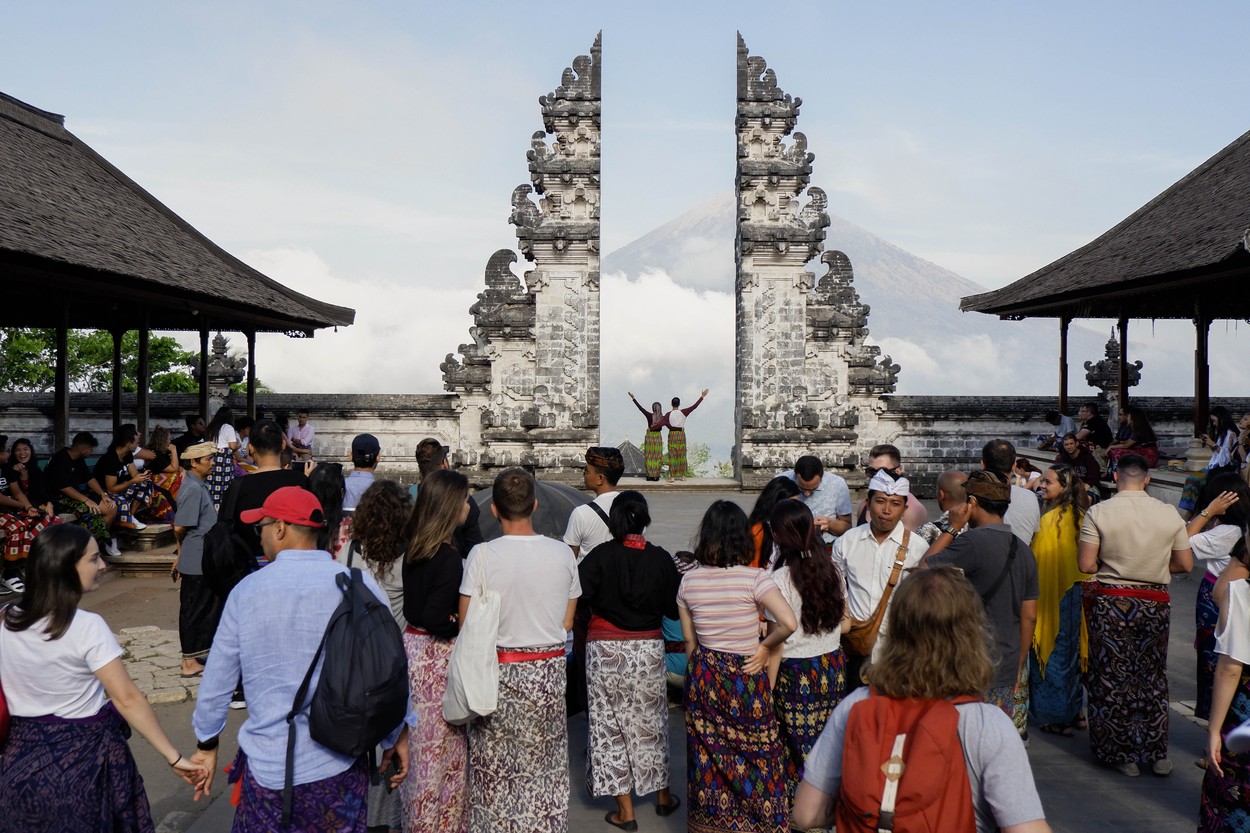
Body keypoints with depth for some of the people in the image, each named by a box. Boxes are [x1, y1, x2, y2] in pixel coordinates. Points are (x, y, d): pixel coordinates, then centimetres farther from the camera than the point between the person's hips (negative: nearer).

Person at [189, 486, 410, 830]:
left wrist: (207, 743, 18)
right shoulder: (359, 584, -11)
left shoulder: (246, 590, -7)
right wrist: (397, 736, 8)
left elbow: (216, 681, 2)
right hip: (339, 767, 0)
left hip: (268, 768, 0)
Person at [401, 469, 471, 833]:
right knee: (443, 749, 5)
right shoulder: (448, 558, -21)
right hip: (437, 657, -8)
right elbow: (435, 619, -24)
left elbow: (414, 606, 10)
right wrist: (464, 626, -9)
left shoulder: (413, 548, 4)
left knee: (418, 745, 19)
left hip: (412, 645, 8)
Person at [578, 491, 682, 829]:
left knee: (611, 726, 9)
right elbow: (675, 608, 0)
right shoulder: (661, 559, -7)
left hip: (606, 651, -2)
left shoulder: (601, 555, -13)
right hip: (648, 649, 2)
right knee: (650, 723, 19)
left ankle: (625, 811, 14)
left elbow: (576, 594, -20)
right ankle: (663, 797, 34)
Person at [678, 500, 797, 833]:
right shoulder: (754, 578, -16)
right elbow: (788, 623, -25)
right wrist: (764, 646, -7)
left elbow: (689, 639, 4)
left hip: (704, 677, 4)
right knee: (756, 757, 12)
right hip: (747, 678, -4)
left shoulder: (689, 581, -4)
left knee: (709, 755, 16)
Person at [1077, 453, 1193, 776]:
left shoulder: (1098, 513, -13)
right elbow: (1185, 564, 2)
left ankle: (1122, 754, 17)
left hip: (1110, 603, -3)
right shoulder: (1170, 514, -4)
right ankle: (1156, 754, 23)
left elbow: (1085, 564, -15)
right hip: (1155, 604, 3)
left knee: (1112, 678, 9)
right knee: (1152, 677, 16)